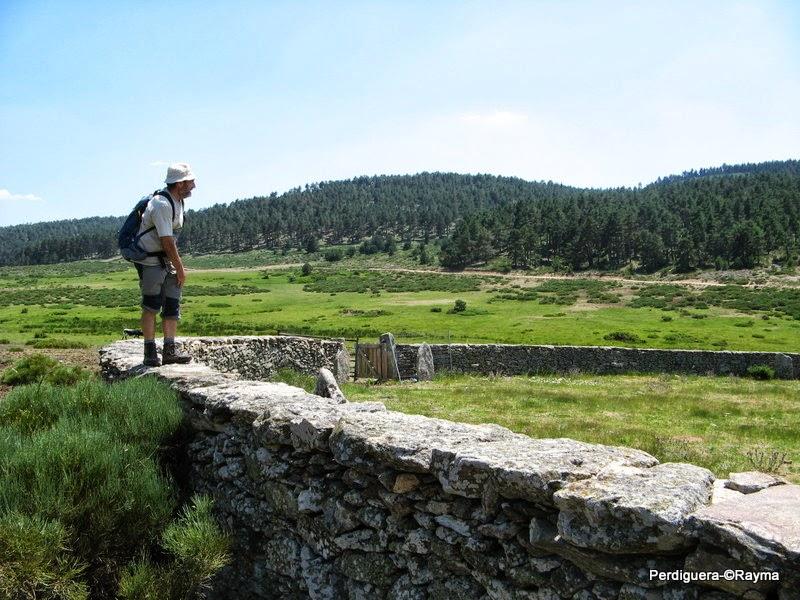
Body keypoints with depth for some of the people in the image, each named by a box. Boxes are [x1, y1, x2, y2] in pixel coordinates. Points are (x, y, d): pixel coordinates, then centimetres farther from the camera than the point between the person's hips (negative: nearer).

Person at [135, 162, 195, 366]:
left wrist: (178, 266, 14)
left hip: (167, 261, 9)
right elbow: (167, 242, -21)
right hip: (150, 261, -9)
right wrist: (180, 269, -13)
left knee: (172, 305, 5)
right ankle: (150, 352, 3)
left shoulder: (177, 201, 9)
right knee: (151, 306, -4)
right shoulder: (161, 204, -21)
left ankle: (170, 350, 8)